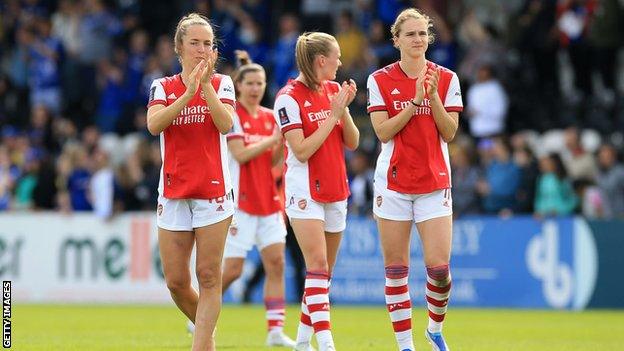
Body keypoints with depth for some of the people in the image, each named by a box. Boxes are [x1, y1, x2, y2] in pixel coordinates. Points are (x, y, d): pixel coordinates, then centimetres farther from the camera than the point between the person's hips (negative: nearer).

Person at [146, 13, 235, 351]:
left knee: (209, 278, -7)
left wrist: (206, 84, -19)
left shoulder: (221, 83, 5)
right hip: (173, 193, 2)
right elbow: (153, 124, -12)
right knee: (176, 282, 2)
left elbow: (226, 124, -12)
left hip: (214, 191, -2)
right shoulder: (163, 87, 7)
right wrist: (189, 92, -21)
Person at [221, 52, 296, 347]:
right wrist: (273, 139, -20)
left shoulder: (269, 117, 11)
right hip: (240, 201, -6)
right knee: (232, 270, -5)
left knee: (276, 263, -4)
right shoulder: (232, 115, -7)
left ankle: (276, 331, -4)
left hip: (268, 201, 6)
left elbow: (273, 160, 8)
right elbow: (240, 154, -17)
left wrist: (283, 141, -10)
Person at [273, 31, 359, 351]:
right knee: (318, 264, -17)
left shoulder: (334, 90, 8)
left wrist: (344, 110, -10)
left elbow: (352, 143, 6)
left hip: (335, 190, 7)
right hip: (304, 190, -7)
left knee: (323, 271, 9)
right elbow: (301, 151, -16)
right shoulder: (288, 98, -12)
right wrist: (332, 116, -16)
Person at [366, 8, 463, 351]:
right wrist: (415, 101, -16)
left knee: (439, 268, -8)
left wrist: (433, 97, -16)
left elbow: (449, 133, -2)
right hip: (393, 181, 0)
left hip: (435, 181, 0)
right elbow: (383, 131, -8)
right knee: (395, 268, 0)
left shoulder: (446, 79, 3)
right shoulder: (380, 80, 0)